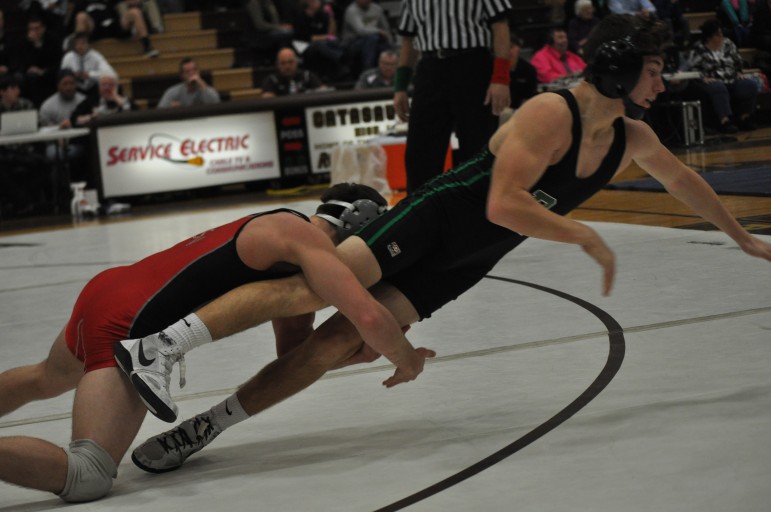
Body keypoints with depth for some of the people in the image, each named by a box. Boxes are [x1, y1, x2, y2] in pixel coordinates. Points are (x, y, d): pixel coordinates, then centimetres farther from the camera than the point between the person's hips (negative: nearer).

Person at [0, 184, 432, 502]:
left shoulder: (282, 233, 19)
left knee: (46, 381, 40)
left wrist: (365, 349, 10)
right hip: (127, 325, -11)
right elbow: (367, 316, -23)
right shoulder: (309, 237, -8)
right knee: (87, 477, -24)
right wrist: (406, 357, -2)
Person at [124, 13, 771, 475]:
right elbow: (504, 205, -27)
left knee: (344, 340, -9)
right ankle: (161, 343, -29)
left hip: (462, 264, 6)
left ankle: (205, 426, -11)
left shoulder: (633, 138, 6)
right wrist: (588, 238, -19)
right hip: (437, 216, -6)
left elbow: (684, 179, 27)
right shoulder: (551, 114, -20)